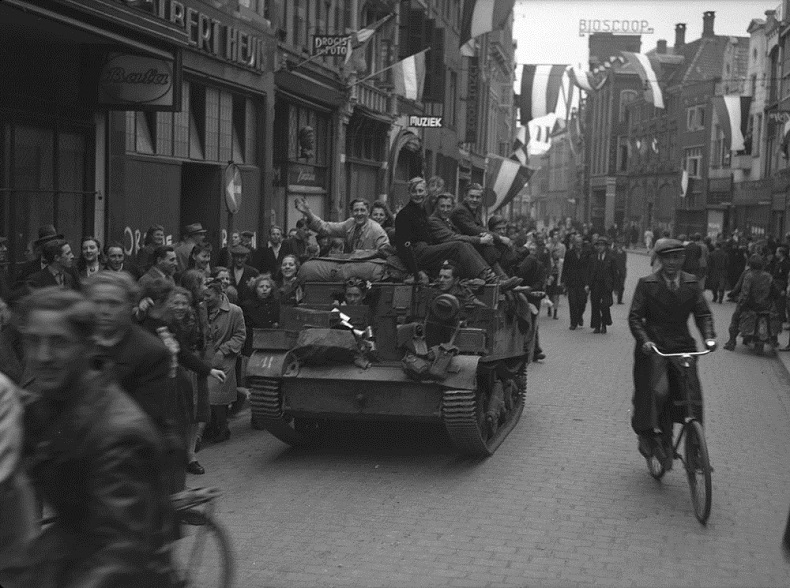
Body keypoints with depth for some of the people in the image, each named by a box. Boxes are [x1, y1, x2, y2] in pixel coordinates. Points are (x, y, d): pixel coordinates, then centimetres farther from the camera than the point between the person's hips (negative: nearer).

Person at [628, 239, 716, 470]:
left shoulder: (691, 283, 7)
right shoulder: (647, 284, -2)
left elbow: (703, 313, 7)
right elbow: (634, 317, -4)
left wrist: (709, 337, -11)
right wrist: (644, 340, -20)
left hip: (683, 347, 3)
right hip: (654, 347, -3)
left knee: (692, 398, -4)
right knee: (657, 392, -19)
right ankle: (646, 434, 6)